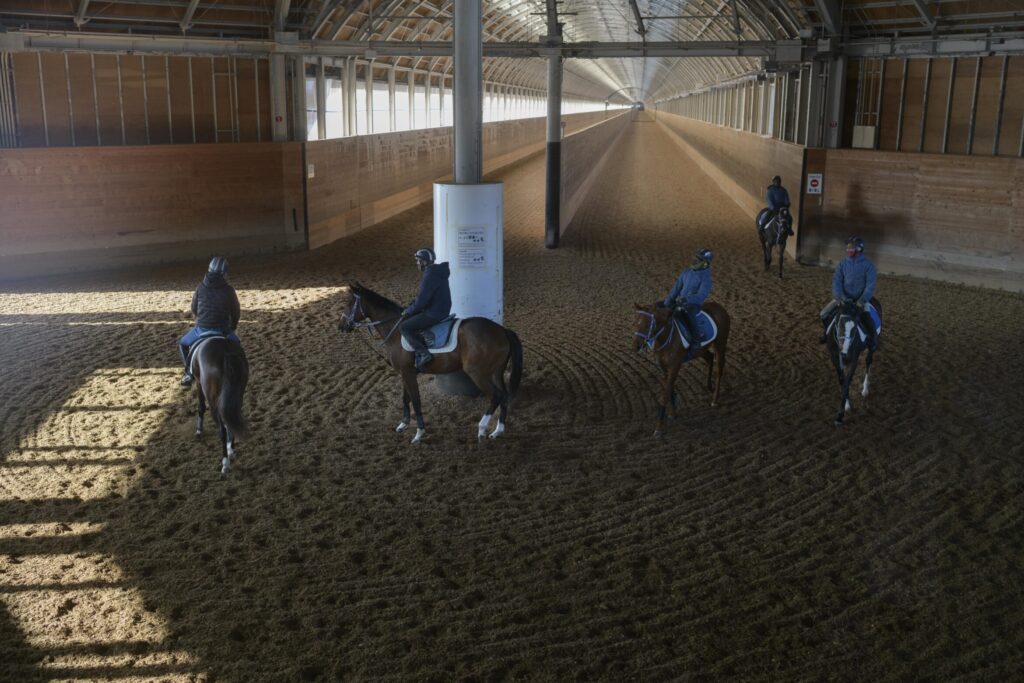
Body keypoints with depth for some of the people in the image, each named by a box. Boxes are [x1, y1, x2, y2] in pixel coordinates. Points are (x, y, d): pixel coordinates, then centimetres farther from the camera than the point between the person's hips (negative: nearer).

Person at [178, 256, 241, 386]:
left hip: (201, 330, 1)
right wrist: (231, 328, 20)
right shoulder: (229, 290, -8)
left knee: (183, 343, 28)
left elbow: (194, 309, 11)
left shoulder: (200, 287, -2)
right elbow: (237, 313, 1)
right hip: (223, 330, -1)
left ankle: (190, 371, 14)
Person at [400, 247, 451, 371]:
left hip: (434, 314, -11)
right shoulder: (436, 272, 11)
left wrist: (409, 311, -8)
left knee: (405, 327, -12)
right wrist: (411, 307, 12)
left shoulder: (430, 276, -22)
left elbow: (422, 299, -22)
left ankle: (423, 353, -16)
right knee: (411, 320, 25)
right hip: (441, 310, 11)